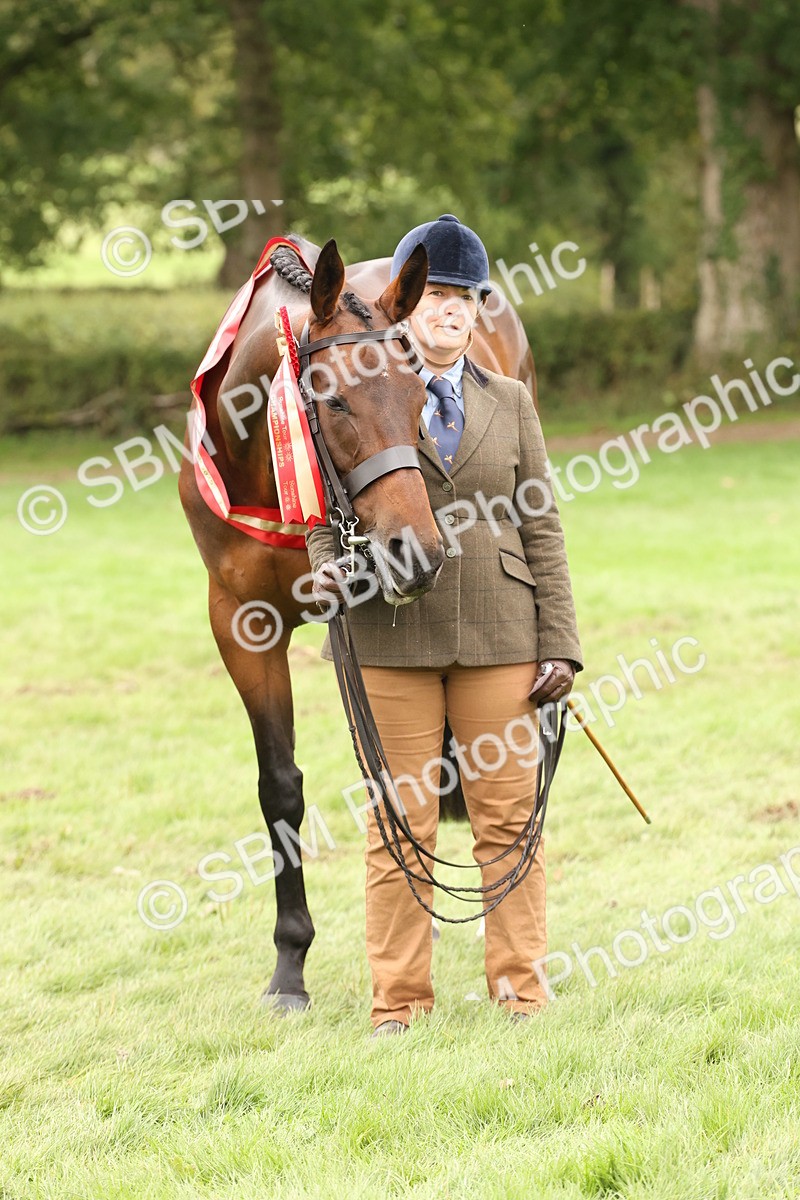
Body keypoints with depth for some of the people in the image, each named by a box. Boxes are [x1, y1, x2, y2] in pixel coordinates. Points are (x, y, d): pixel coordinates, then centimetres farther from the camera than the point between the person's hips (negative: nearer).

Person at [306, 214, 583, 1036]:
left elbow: (541, 528, 8)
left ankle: (520, 988, 14)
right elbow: (329, 514, 6)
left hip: (497, 634, 2)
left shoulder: (509, 401, 10)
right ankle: (398, 1000, 10)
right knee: (401, 821, 2)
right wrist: (327, 567, -18)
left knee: (508, 814, 4)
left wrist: (559, 645, 2)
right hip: (391, 636, -2)